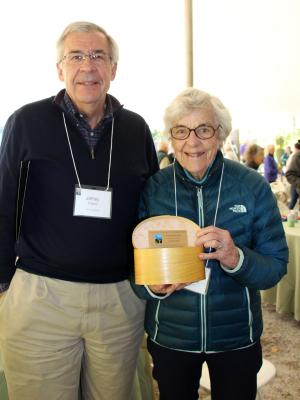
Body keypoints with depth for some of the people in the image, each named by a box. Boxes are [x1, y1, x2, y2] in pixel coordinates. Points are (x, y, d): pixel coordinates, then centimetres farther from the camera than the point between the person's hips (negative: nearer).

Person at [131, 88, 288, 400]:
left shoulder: (253, 186, -11)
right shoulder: (152, 188, -9)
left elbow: (276, 267, -10)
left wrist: (236, 258, -29)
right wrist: (153, 288, -23)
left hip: (237, 339, 0)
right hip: (169, 337, 1)